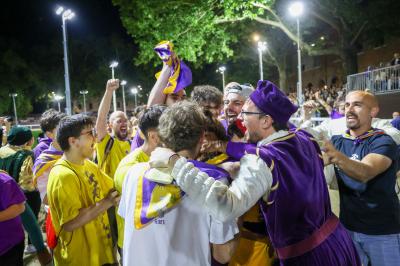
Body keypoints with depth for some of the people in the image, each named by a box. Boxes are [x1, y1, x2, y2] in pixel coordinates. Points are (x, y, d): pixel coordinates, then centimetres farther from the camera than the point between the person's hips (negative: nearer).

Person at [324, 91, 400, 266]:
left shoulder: (383, 142, -16)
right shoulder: (337, 141, 1)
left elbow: (364, 173, -34)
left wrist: (339, 158, -53)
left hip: (382, 231, -4)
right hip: (348, 226, 4)